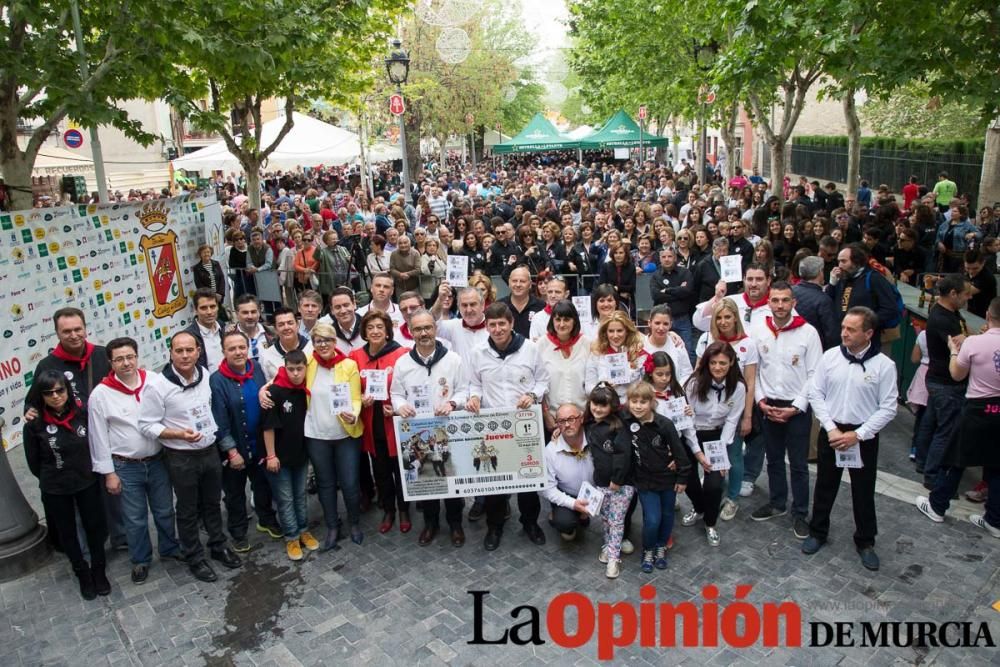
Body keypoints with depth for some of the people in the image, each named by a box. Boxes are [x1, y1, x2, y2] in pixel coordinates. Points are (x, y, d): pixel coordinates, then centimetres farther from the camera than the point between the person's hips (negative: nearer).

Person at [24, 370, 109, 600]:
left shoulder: (83, 412, -16)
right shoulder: (34, 424, -18)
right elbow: (33, 461, -4)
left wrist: (90, 468, 4)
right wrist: (51, 478, 6)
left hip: (87, 482, 1)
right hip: (55, 489, -1)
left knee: (95, 526, 14)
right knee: (67, 532, 16)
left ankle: (99, 570, 36)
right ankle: (82, 573, 37)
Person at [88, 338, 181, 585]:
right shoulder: (100, 394, -11)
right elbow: (99, 437, -5)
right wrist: (108, 473, -5)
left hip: (157, 460, 2)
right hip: (125, 467, -2)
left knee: (165, 511, 17)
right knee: (135, 518, 13)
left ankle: (170, 549, 39)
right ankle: (141, 560, 33)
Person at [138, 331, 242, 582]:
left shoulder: (206, 375, -4)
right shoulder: (158, 384, -19)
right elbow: (146, 425, -15)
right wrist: (179, 434, -27)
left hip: (210, 451, 5)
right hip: (181, 458, -4)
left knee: (213, 503, 20)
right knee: (188, 510, 12)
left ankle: (218, 546, 40)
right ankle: (195, 559, 29)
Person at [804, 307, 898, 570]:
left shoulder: (884, 365, -10)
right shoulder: (830, 356, -4)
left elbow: (888, 408, -8)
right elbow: (815, 393, -1)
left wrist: (857, 435, -15)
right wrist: (831, 428, -10)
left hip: (863, 436, -2)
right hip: (830, 432, 2)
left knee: (864, 491, 11)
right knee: (825, 486, 15)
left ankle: (865, 542, 31)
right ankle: (817, 532, 34)